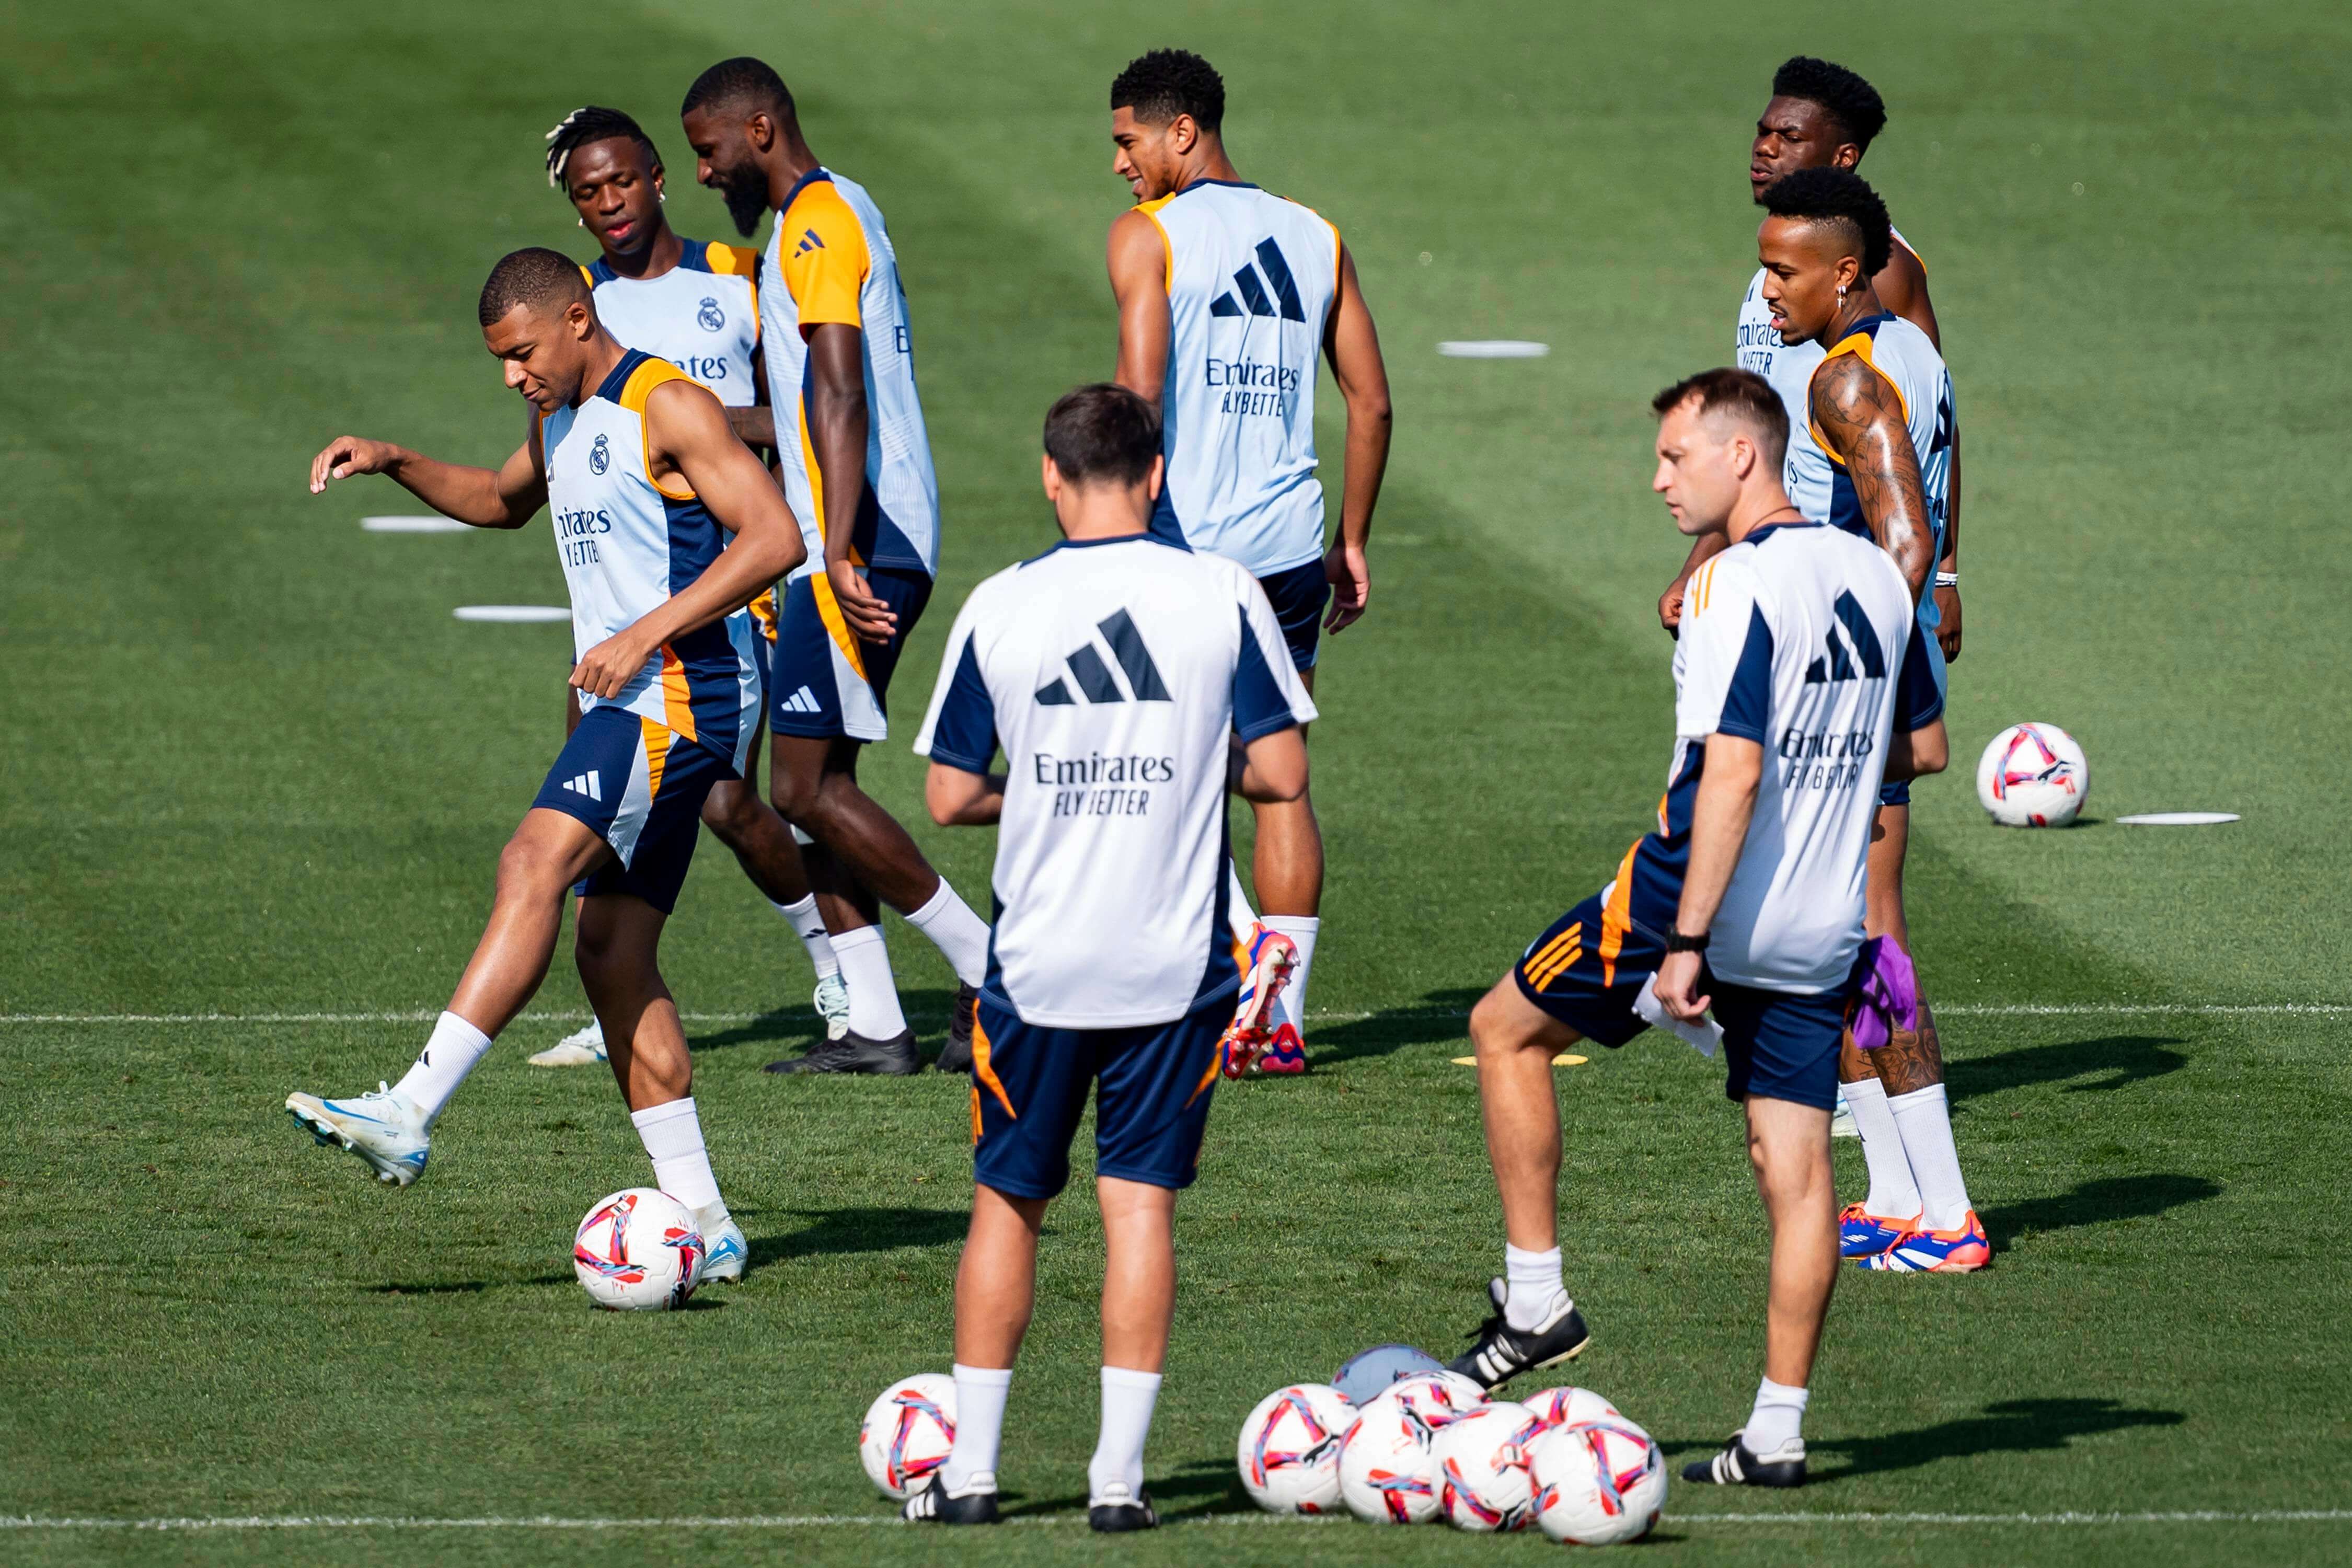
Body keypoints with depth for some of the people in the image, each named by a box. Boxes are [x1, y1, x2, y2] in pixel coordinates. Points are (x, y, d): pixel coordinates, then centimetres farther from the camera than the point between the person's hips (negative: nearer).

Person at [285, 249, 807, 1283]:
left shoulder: (667, 406, -10)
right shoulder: (563, 422, 19)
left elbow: (775, 537, -18)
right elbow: (505, 500, 40)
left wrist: (644, 634, -22)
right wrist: (395, 463, 22)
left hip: (682, 691, -10)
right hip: (624, 706, 10)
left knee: (537, 860, -24)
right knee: (613, 952, 4)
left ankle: (408, 1117, -34)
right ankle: (701, 1225, 5)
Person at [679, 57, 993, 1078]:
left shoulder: (817, 222, -12)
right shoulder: (837, 214, 20)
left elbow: (842, 400, -22)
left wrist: (838, 552, -28)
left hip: (858, 545, -10)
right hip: (878, 545, 10)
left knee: (805, 788, -10)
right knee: (816, 782, 9)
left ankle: (990, 966, -6)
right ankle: (875, 1026, 7)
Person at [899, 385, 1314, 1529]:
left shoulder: (1000, 608, -3)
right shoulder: (1223, 596, -4)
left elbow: (951, 797, -1)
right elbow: (1283, 774, -4)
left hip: (1036, 961, 0)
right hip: (1174, 962, 0)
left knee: (1007, 1202, 12)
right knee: (1141, 1201, 4)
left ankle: (971, 1467, 14)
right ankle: (1119, 1473, 1)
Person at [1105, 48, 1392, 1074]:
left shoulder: (1148, 234, -4)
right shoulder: (1314, 238, 13)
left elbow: (1140, 386, -16)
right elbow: (1371, 400, 13)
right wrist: (1352, 543, 20)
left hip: (1189, 538, -5)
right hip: (1291, 546, 5)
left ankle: (1246, 964, -13)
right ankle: (1284, 1018, 9)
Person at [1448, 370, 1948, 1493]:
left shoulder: (1736, 585, -16)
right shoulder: (1875, 577, 7)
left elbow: (1732, 773, -24)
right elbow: (1923, 747, 18)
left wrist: (1685, 943, -24)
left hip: (1699, 897, -7)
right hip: (1820, 933, 7)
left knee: (1506, 1029, 14)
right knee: (1796, 1168, 7)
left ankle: (1535, 1295, 13)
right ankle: (1777, 1431, 7)